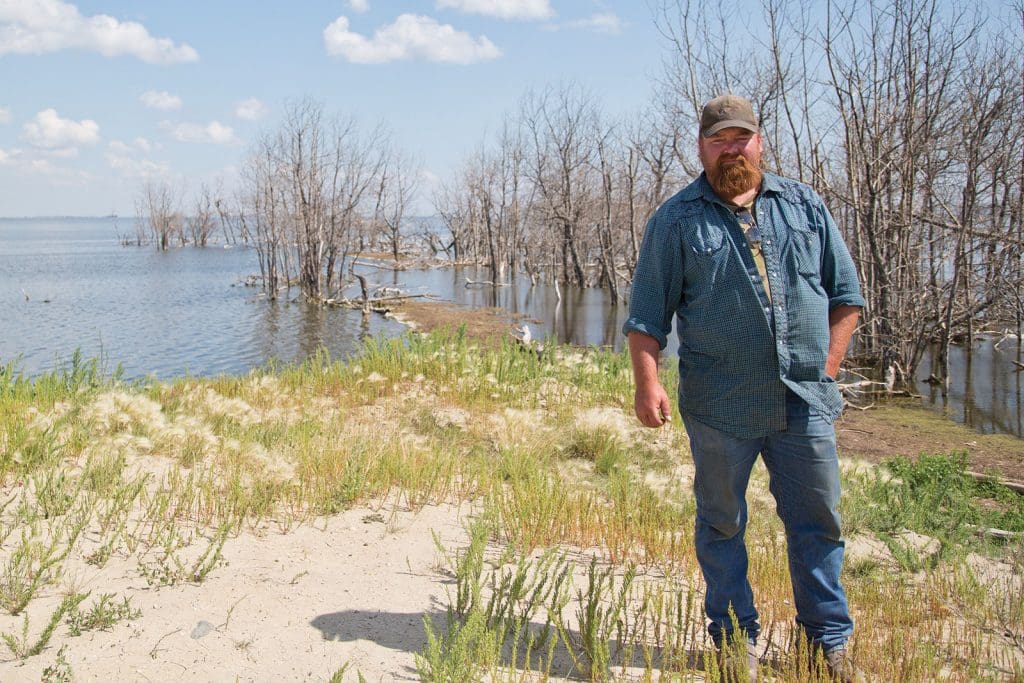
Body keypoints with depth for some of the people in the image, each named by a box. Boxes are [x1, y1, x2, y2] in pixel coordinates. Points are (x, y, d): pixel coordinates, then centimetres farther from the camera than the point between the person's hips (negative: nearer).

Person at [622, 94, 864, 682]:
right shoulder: (676, 221, 2)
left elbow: (845, 291, 13)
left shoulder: (804, 205, 11)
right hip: (720, 406, -2)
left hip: (805, 401, 2)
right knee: (722, 525, 8)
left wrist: (828, 365, 4)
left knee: (818, 522, 8)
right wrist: (647, 383, -12)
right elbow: (647, 316, 0)